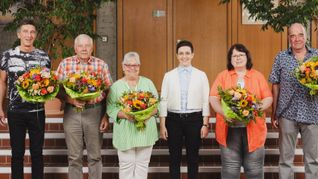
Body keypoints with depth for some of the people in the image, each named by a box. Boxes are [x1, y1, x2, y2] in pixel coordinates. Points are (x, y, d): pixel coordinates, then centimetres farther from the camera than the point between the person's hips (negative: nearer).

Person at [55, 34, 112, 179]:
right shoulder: (65, 64, 4)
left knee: (95, 156, 8)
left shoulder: (101, 65, 3)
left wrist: (106, 116, -2)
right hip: (71, 113, 1)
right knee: (74, 157, 8)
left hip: (95, 112, 0)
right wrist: (71, 100, -15)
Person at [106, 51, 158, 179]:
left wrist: (148, 114, -12)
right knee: (127, 164, 1)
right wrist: (125, 115, -18)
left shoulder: (148, 83, 9)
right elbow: (110, 108, -2)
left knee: (142, 164, 6)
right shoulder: (116, 86, 3)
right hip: (125, 132, -2)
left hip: (146, 130, 2)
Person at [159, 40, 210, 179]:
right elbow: (163, 101, 3)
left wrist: (205, 124, -3)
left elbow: (205, 101, 1)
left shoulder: (201, 75, 3)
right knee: (174, 157, 8)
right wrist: (162, 125, -1)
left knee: (193, 157, 9)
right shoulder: (169, 76, 4)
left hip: (194, 119, 0)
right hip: (174, 119, 1)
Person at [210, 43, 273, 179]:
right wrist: (224, 112, -18)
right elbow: (213, 99, 0)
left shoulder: (258, 76, 11)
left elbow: (268, 98, 5)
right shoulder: (223, 76, 8)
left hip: (253, 128, 1)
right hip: (230, 128, -1)